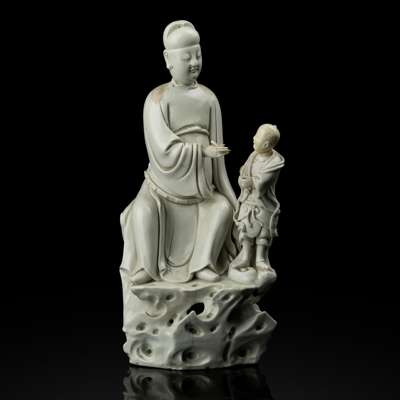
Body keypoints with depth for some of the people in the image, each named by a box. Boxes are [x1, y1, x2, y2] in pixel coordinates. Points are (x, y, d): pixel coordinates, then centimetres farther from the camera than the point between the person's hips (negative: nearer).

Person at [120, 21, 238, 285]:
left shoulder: (208, 99, 0)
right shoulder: (157, 99, -12)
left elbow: (215, 148, 4)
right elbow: (165, 149, -20)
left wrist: (224, 190, 3)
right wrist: (202, 150, -24)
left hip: (201, 186, 3)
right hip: (164, 182, -3)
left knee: (224, 208, -23)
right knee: (144, 211, -29)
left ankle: (204, 263, -5)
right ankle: (147, 267, -8)